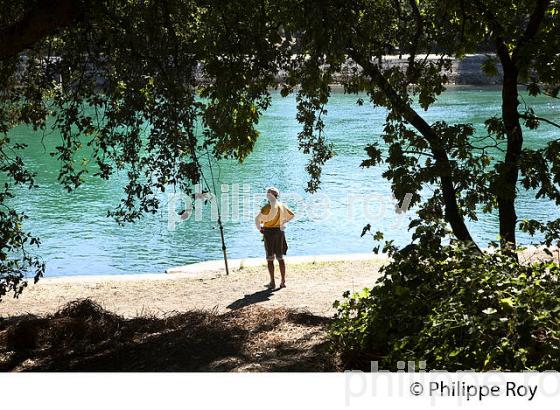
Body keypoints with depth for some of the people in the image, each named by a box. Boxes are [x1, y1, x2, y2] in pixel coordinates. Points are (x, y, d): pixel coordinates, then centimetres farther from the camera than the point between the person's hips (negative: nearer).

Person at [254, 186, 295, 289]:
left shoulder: (268, 207, -15)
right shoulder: (282, 206, 6)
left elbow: (258, 219, -16)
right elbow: (291, 215, 20)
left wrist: (259, 228, 2)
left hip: (269, 232, -6)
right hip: (280, 231, 6)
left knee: (270, 258, 0)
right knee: (280, 257, 11)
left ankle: (272, 282, -1)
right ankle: (283, 281, 12)